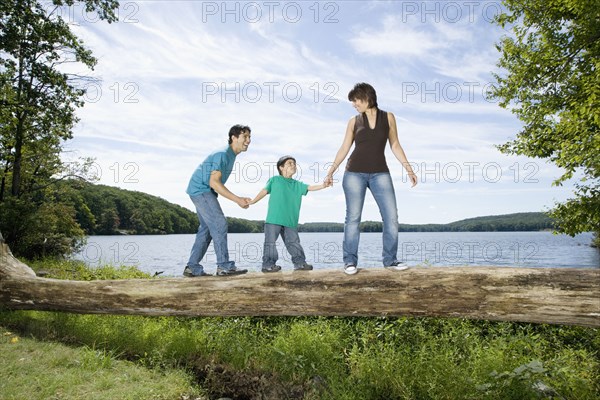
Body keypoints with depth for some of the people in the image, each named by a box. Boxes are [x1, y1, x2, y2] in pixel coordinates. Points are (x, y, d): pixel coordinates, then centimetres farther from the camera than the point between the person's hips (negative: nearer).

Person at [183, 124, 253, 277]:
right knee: (219, 224, -14)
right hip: (201, 189, -10)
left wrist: (238, 199, 9)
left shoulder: (231, 155, 11)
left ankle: (192, 268, 12)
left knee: (207, 228, 9)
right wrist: (237, 200, -26)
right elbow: (214, 182, -26)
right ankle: (224, 266, -13)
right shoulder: (222, 154, -19)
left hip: (205, 192, 10)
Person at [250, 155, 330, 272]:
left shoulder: (298, 185, 15)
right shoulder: (275, 180, 6)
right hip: (273, 219, -4)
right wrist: (252, 202, 5)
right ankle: (268, 264, 7)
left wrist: (323, 185, -11)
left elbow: (310, 187, 5)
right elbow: (264, 192, 7)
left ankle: (300, 263, 17)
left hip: (291, 221, 4)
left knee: (293, 242, 9)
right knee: (270, 242, -1)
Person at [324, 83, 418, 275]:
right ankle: (350, 261, 5)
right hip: (354, 173, 0)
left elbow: (395, 146, 11)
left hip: (380, 173, 0)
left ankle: (390, 260, 7)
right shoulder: (354, 121, 10)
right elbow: (344, 149, 11)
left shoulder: (388, 117, 9)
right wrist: (331, 171, 5)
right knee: (353, 218, -2)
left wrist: (409, 169, 6)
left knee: (391, 217, -6)